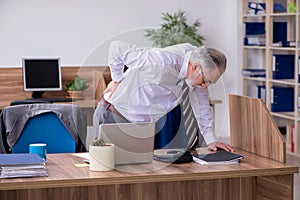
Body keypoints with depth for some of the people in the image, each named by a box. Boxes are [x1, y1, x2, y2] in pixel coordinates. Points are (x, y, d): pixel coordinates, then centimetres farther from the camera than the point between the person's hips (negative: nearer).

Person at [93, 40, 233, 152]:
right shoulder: (163, 62, -33)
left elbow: (201, 103, 5)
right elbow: (117, 48, -25)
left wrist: (211, 140, 4)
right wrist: (117, 81, -12)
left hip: (140, 123, 7)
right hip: (112, 117, -7)